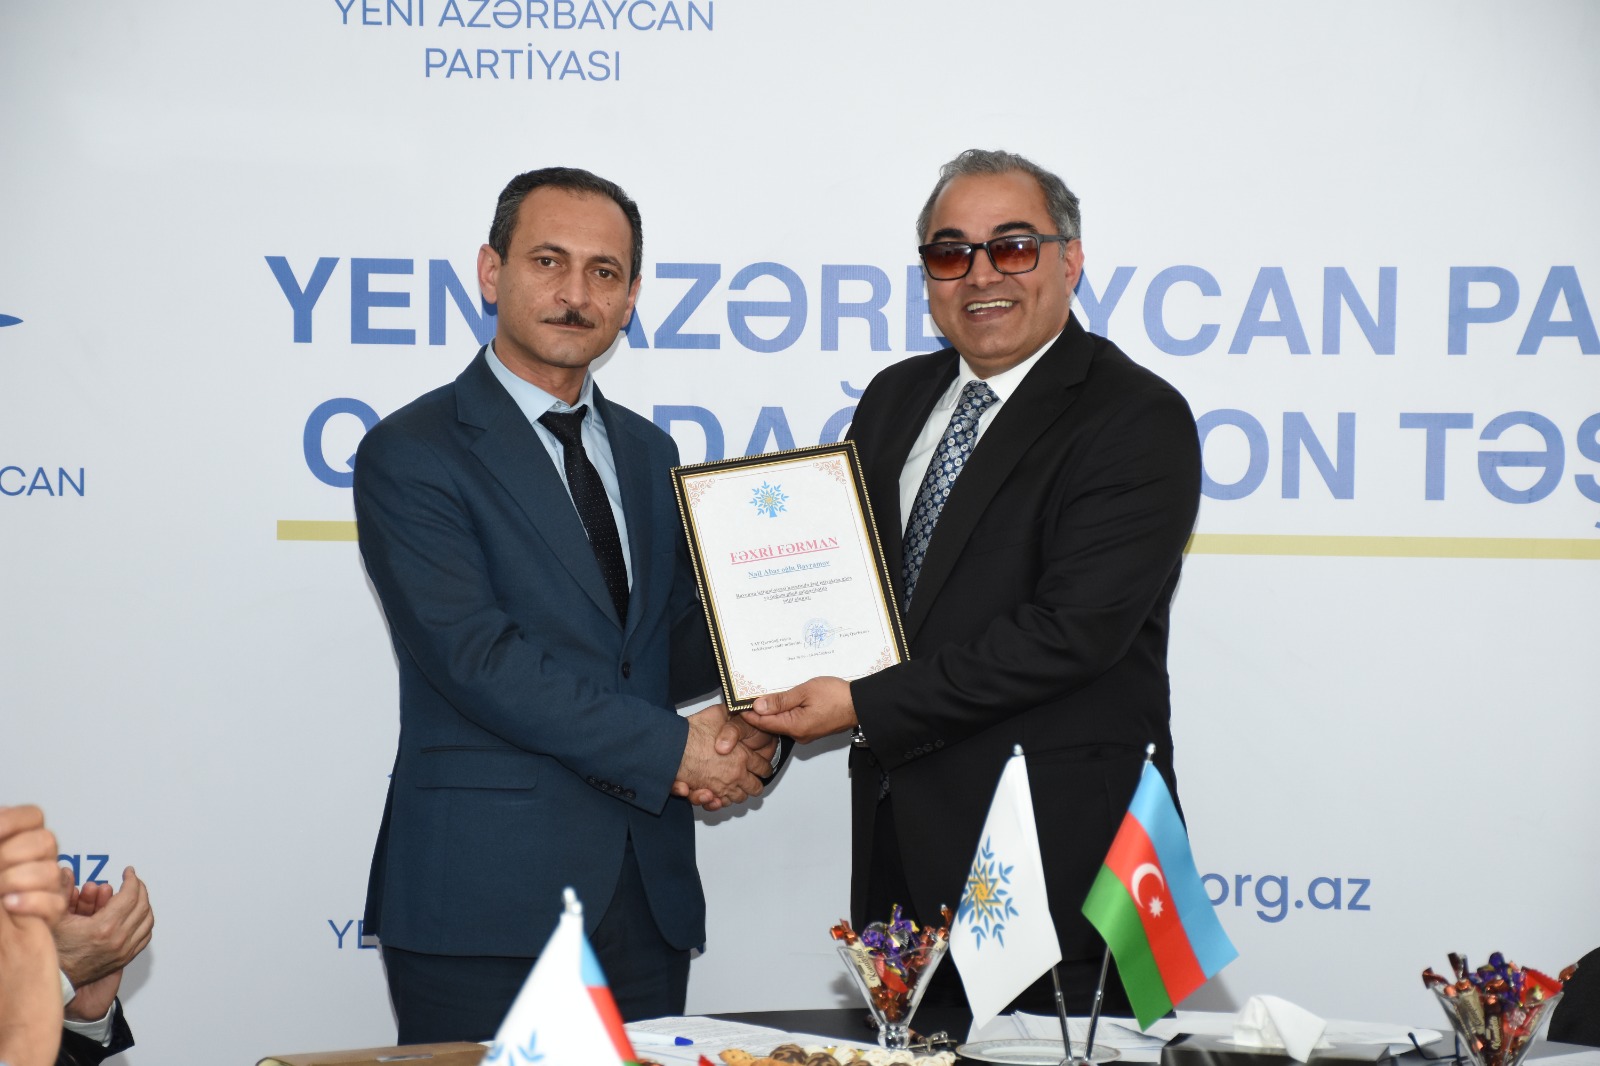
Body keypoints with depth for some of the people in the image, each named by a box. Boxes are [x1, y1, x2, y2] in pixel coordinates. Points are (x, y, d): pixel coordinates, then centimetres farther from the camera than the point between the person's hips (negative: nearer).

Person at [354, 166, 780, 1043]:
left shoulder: (647, 453, 16)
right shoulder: (411, 455, -5)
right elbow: (475, 655, -15)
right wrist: (669, 748, -15)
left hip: (647, 893, 6)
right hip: (485, 901, -6)